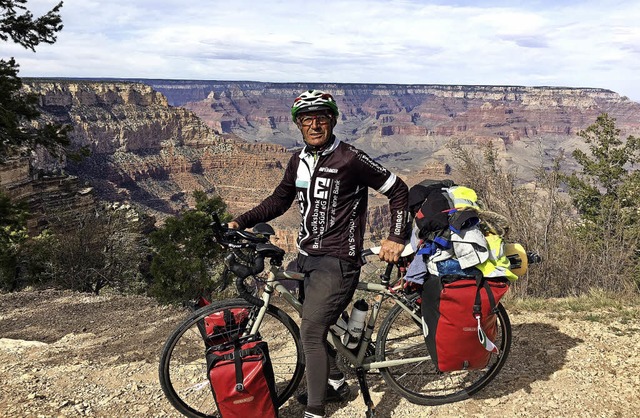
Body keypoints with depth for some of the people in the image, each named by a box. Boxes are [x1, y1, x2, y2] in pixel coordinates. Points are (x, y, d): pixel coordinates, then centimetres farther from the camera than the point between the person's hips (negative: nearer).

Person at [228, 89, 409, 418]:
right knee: (317, 326, 19)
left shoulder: (351, 159, -13)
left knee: (311, 330, -14)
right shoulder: (298, 161, 7)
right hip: (309, 256, 8)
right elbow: (279, 200, 17)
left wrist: (396, 238, -11)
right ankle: (335, 383, 40)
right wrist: (240, 222, 7)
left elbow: (397, 190, -7)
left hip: (338, 259, -8)